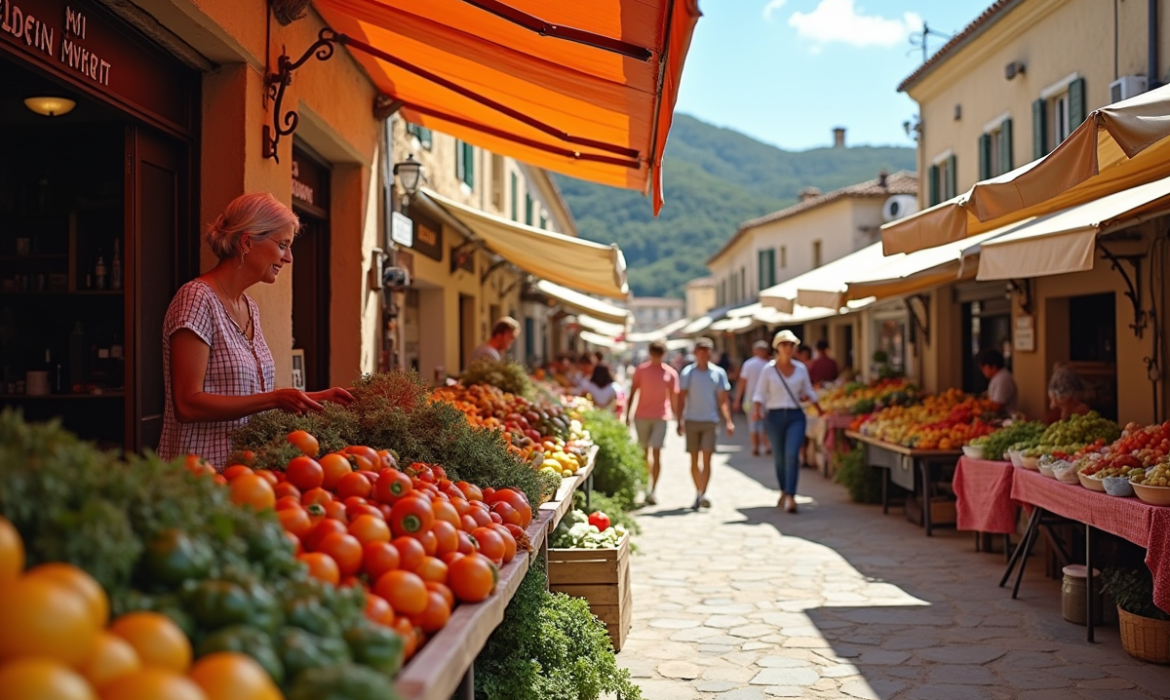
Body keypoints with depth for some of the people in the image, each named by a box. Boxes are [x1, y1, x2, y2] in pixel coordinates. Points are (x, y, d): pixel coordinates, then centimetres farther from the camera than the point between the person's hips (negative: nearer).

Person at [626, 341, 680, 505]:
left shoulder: (670, 373, 2)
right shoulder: (641, 370, 3)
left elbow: (674, 397, 5)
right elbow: (633, 391, 5)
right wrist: (628, 414, 0)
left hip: (661, 417, -1)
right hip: (642, 416, 1)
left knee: (656, 453, -10)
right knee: (644, 451, 10)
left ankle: (651, 490, -11)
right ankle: (647, 485, 25)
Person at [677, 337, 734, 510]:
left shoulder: (718, 373, 4)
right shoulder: (687, 373, 2)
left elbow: (723, 400, 5)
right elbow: (681, 399, 3)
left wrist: (728, 421, -4)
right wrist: (680, 421, -4)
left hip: (710, 421, -1)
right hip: (691, 421, 1)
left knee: (707, 459, -10)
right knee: (694, 460, 6)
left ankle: (701, 495, -14)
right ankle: (699, 494, 16)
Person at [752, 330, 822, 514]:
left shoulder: (801, 369, 8)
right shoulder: (769, 370, 1)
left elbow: (809, 392, 18)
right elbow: (760, 394, 0)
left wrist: (821, 411, 17)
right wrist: (756, 410, -17)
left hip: (796, 416, 1)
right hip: (775, 416, 0)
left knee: (792, 454, -16)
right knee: (779, 457, 8)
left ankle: (790, 497, -18)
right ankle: (784, 491, 28)